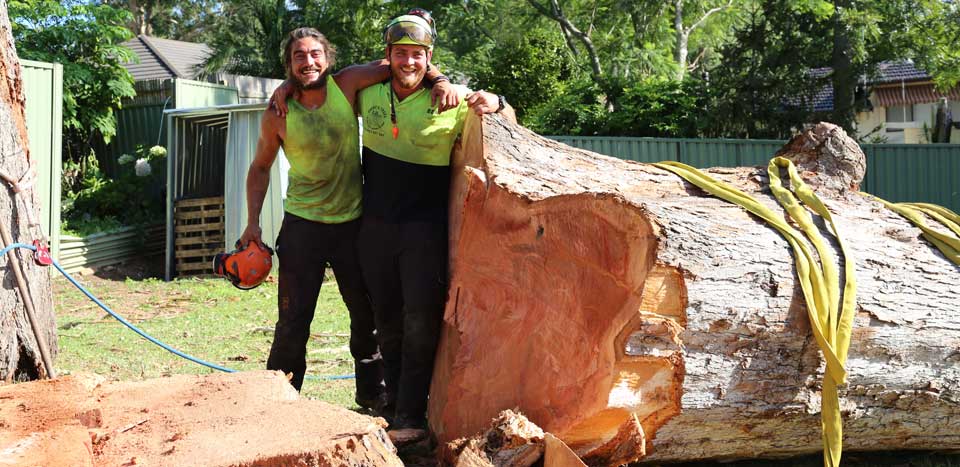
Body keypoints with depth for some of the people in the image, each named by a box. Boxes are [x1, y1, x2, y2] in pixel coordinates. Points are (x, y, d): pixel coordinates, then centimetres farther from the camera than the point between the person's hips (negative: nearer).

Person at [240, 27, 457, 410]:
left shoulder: (347, 84, -5)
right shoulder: (277, 114, -6)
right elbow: (260, 167, 6)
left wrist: (438, 82, -20)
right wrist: (252, 222, -1)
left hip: (352, 223, 2)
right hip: (303, 225, -2)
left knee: (369, 314, 12)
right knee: (293, 321, -2)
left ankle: (371, 393, 29)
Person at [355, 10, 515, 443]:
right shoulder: (368, 94, 2)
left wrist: (494, 103, -20)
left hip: (425, 227, -4)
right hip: (376, 225, 4)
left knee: (421, 319, -11)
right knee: (388, 322, 12)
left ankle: (411, 417, -5)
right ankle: (393, 405, 24)